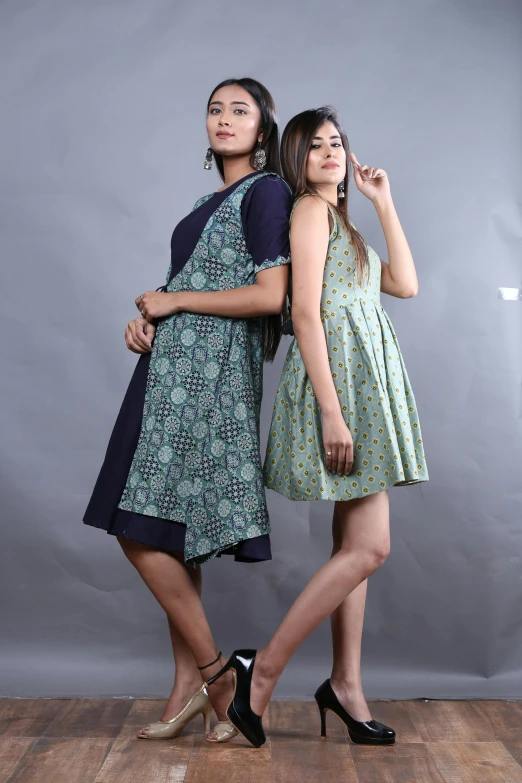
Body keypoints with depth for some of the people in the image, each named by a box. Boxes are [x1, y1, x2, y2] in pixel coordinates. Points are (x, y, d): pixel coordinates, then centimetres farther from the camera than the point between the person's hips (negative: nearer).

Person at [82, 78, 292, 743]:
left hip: (209, 374, -9)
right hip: (175, 369, 9)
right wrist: (148, 320, 5)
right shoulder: (212, 201, 24)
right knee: (170, 533, 6)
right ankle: (190, 687, 13)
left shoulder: (266, 191, -2)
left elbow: (270, 295, -15)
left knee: (142, 529, -11)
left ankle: (212, 669, 4)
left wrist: (172, 300, -7)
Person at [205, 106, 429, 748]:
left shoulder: (340, 222, 23)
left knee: (355, 546, 9)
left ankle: (345, 685, 17)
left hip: (365, 385, 9)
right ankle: (262, 669, -4)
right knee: (368, 546, -11)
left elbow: (405, 284, 14)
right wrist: (330, 409, -22)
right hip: (337, 378, -9)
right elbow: (305, 313, -16)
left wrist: (384, 203, 15)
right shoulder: (310, 210, -5)